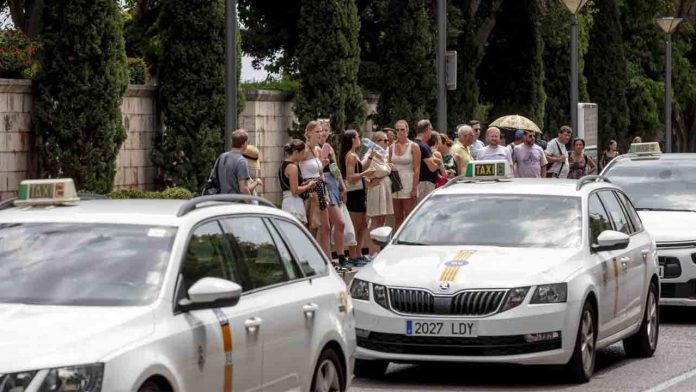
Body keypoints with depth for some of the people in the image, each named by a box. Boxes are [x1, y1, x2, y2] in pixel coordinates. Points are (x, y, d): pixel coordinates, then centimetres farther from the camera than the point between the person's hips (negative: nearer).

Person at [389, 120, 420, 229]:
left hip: (408, 182, -5)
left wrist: (414, 188, -13)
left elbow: (417, 169, -6)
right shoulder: (392, 147, 11)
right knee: (397, 217, 6)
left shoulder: (413, 147, -2)